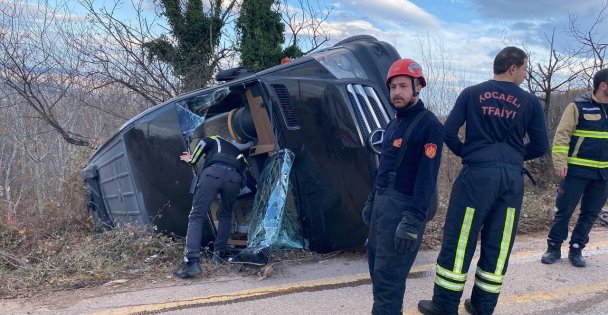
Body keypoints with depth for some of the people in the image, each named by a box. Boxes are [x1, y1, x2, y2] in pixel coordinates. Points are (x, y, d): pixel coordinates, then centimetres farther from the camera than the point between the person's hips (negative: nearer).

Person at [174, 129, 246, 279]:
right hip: (234, 177, 3)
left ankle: (192, 262, -17)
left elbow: (202, 142, 13)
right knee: (225, 215, 27)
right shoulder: (238, 153, 45)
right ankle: (219, 254, 18)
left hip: (213, 172, -3)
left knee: (196, 216, -3)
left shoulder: (214, 140, 35)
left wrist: (192, 160, 27)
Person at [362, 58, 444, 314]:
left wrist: (413, 220, -25)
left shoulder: (428, 125, -13)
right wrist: (372, 200, 21)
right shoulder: (394, 124, 16)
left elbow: (427, 176, -20)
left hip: (403, 207, -9)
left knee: (388, 275, -7)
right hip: (383, 202, 9)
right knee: (376, 265, 16)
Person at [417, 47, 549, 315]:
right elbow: (541, 145, 6)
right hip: (512, 178, 2)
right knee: (498, 245, 11)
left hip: (477, 174, -2)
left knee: (458, 240, 4)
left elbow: (448, 132, -3)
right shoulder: (529, 101, 4)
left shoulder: (472, 93, 2)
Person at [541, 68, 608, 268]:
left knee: (590, 213, 9)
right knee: (564, 210, 1)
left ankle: (576, 249, 20)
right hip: (577, 171, -5)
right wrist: (559, 163, -15)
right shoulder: (578, 107, -6)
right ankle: (554, 248, 14)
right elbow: (561, 136, -8)